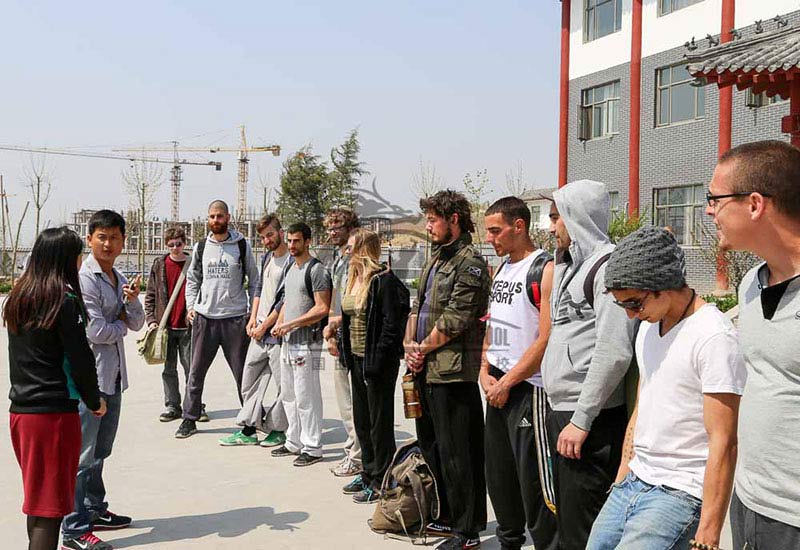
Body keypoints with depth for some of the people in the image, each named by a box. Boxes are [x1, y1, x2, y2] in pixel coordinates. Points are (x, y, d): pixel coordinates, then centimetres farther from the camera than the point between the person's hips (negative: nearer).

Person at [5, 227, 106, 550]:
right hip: (55, 412, -7)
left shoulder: (18, 298, 9)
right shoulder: (64, 300, -12)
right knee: (50, 505, -1)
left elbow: (19, 355, 14)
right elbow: (80, 359, -11)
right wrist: (94, 402, 2)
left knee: (36, 496, 20)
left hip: (19, 410, 7)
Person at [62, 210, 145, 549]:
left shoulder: (119, 278, 13)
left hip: (113, 376, 9)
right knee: (82, 454, -6)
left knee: (100, 450, 18)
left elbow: (137, 323, 10)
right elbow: (95, 331, -18)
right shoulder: (83, 278, -13)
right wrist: (122, 324, 0)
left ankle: (95, 510, 31)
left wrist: (132, 299, -9)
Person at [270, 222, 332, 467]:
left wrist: (290, 324, -17)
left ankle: (312, 448, 1)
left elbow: (322, 309, -18)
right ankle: (294, 442, 27)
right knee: (288, 395, 16)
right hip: (287, 342, 9)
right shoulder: (290, 268, 16)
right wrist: (278, 323, 9)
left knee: (306, 397, -6)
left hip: (306, 342, -9)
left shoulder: (316, 270, -12)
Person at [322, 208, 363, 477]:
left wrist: (337, 321, -13)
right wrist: (330, 333, 10)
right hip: (340, 339, 9)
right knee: (343, 397, 15)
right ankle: (352, 447, 26)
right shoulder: (334, 261, 16)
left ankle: (357, 457, 3)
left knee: (357, 399, -4)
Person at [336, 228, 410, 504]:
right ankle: (368, 473, 31)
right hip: (357, 359, 9)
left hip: (378, 363, -9)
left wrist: (378, 360, -23)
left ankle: (381, 482, 11)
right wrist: (345, 351, 13)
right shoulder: (353, 279, 11)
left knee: (379, 422, 1)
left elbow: (392, 324, -20)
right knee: (361, 419, 17)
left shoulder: (384, 280, -17)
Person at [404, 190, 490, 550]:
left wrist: (423, 348, -7)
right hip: (425, 371, 10)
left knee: (454, 453, -4)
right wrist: (410, 347, 3)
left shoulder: (470, 263, -12)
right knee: (430, 446, 18)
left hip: (452, 371, -10)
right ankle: (447, 518, 31)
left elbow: (455, 320, -17)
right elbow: (417, 308, 18)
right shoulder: (434, 261, 17)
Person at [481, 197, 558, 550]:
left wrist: (508, 382, -16)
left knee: (533, 480, -4)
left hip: (528, 390, -9)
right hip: (497, 388, 9)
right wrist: (485, 372, 6)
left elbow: (546, 339, -20)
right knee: (499, 474, 18)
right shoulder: (502, 269, 13)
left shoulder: (545, 269, -14)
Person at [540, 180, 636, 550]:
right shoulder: (568, 266, 17)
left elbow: (614, 352, -22)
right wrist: (557, 410, 18)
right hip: (560, 412, 10)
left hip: (590, 420, -10)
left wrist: (581, 420, -20)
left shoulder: (607, 265, -14)